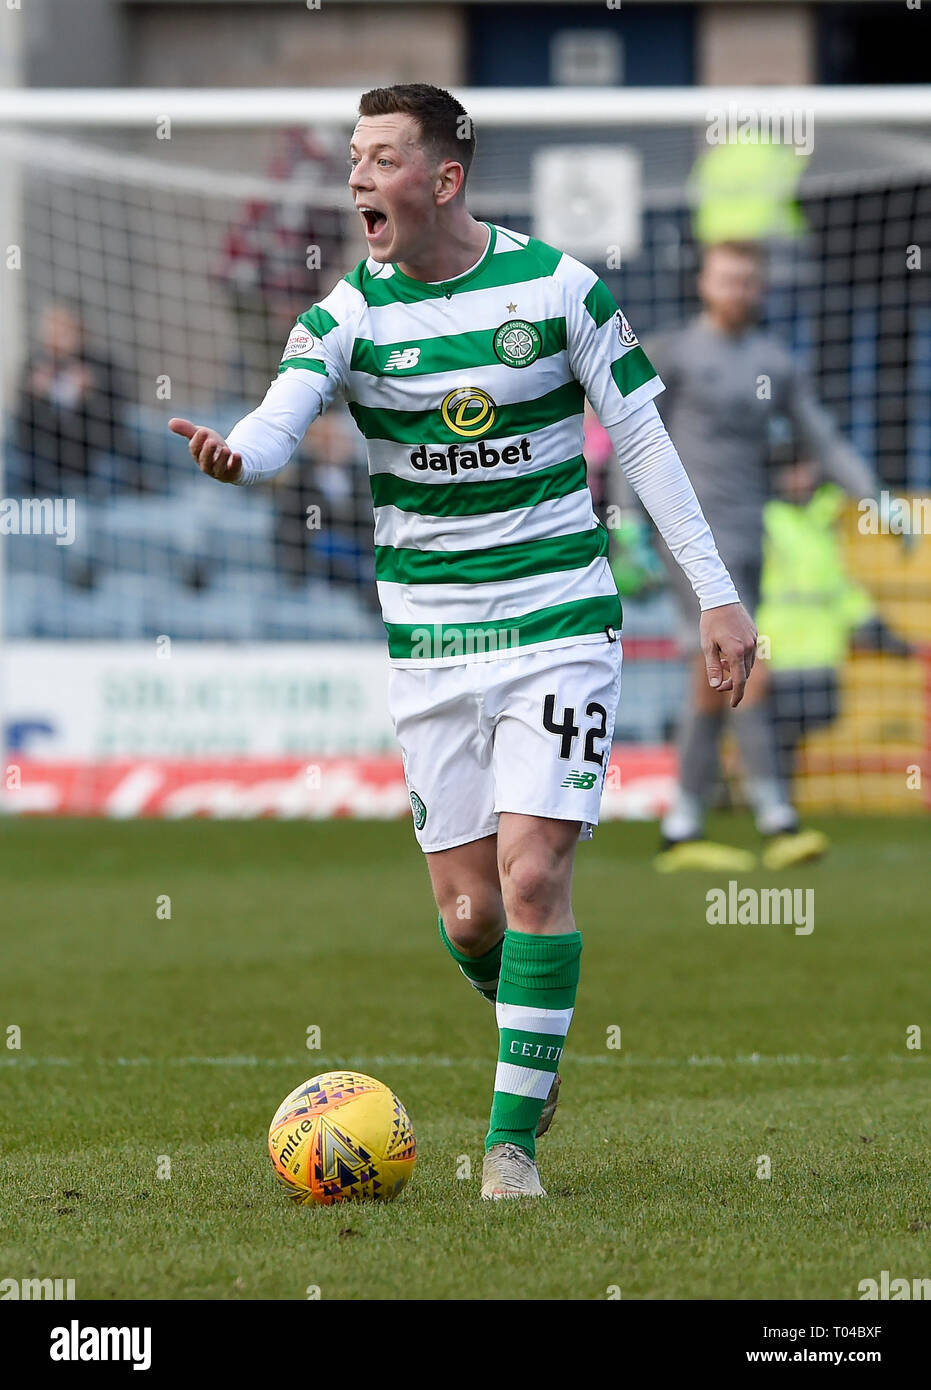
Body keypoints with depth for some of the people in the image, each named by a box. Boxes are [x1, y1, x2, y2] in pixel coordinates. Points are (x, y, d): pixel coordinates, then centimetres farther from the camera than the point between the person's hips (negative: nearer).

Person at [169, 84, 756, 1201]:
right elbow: (280, 418, -22)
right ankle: (535, 1033, 35)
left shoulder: (556, 285, -5)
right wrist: (234, 455, -47)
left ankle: (512, 1138, -5)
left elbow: (641, 437, 2)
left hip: (560, 622, -2)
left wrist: (717, 594, 1)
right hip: (428, 638, 2)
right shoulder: (351, 314, -4)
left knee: (531, 875, -14)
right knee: (468, 914, 3)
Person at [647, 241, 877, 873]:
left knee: (713, 683, 8)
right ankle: (778, 822, -21)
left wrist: (877, 501, -3)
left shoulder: (776, 363, 12)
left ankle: (683, 831, 14)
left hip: (749, 536, 5)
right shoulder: (673, 354, -1)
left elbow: (825, 442, 11)